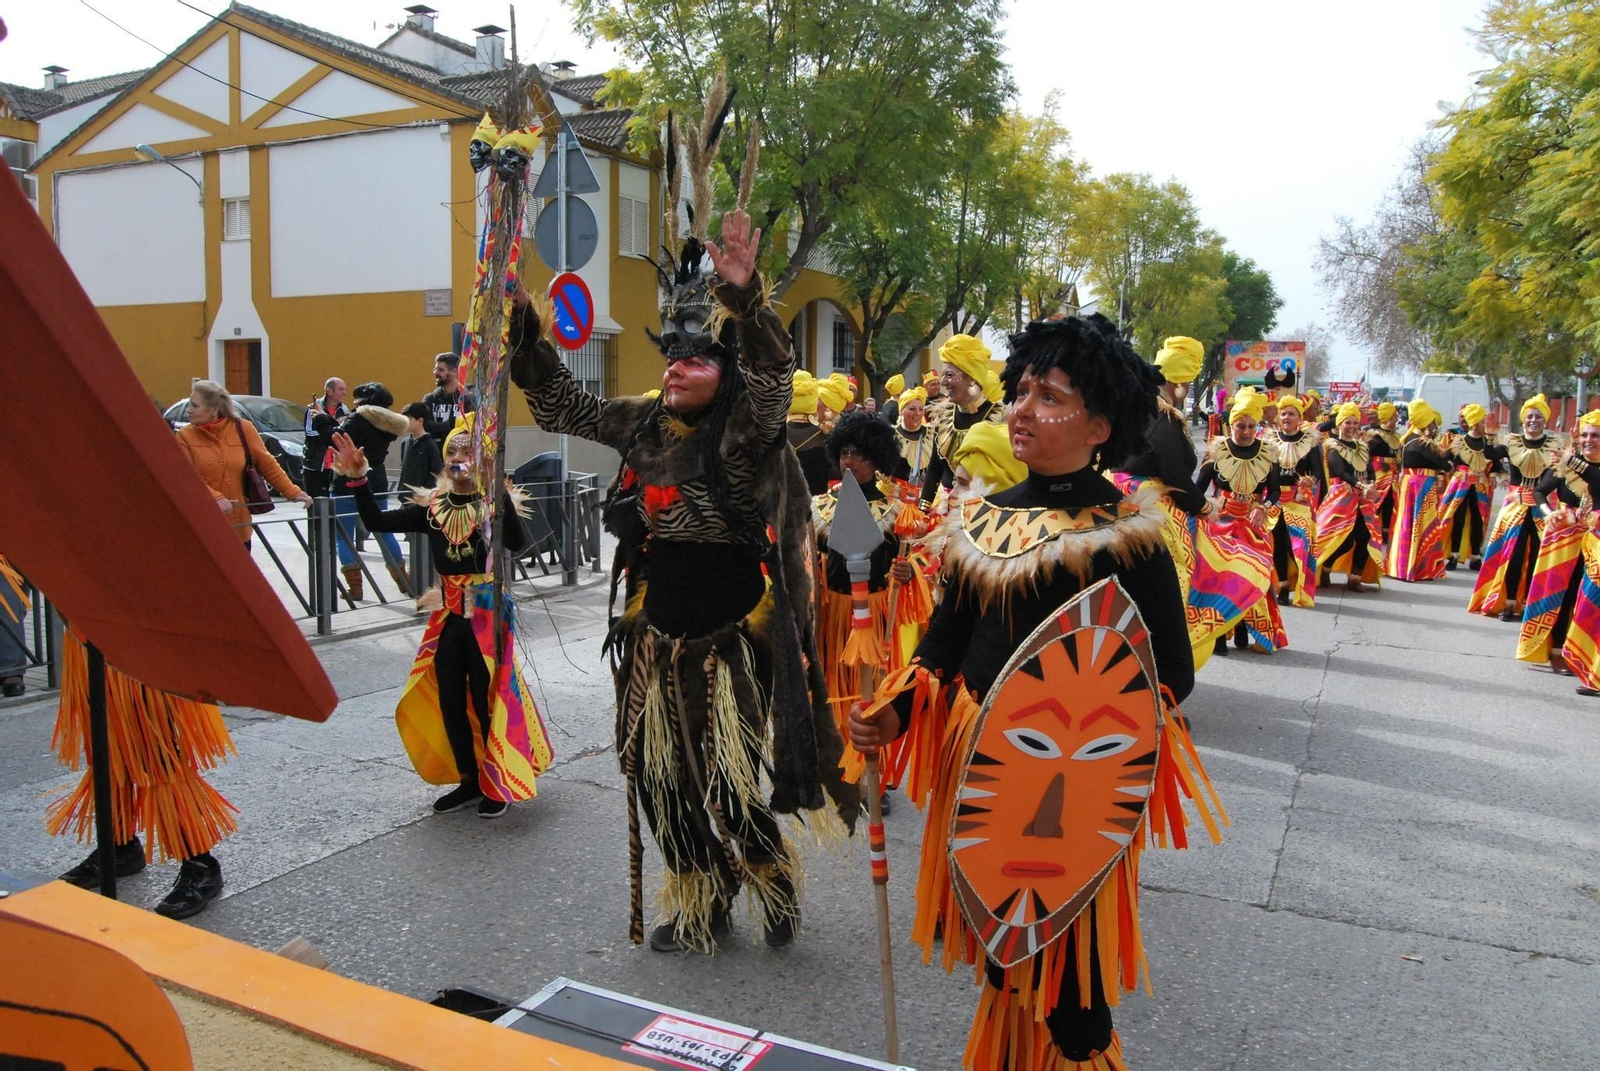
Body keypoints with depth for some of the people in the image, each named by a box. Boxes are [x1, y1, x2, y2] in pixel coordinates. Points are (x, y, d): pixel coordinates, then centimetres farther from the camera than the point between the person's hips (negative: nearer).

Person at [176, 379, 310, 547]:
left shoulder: (243, 429, -1)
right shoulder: (185, 435, -2)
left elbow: (267, 465, 5)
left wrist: (293, 492, -1)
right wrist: (215, 498, -27)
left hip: (237, 526, 1)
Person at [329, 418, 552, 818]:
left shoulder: (497, 502, -8)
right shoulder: (432, 507, 5)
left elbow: (517, 542, -26)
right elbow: (378, 522, -2)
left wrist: (498, 491, -33)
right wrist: (358, 480, -13)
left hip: (487, 613, -5)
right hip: (448, 615, 5)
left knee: (487, 700, 2)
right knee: (449, 702, 12)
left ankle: (498, 784, 19)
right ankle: (468, 781, 28)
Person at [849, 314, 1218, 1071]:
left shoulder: (1129, 534, -10)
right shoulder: (982, 520, 4)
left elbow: (1172, 674, -8)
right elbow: (945, 641, 9)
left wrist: (1101, 734, -24)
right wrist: (894, 712, -7)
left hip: (1076, 781, -5)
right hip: (977, 768, 5)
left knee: (1065, 976, 9)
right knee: (999, 955, 21)